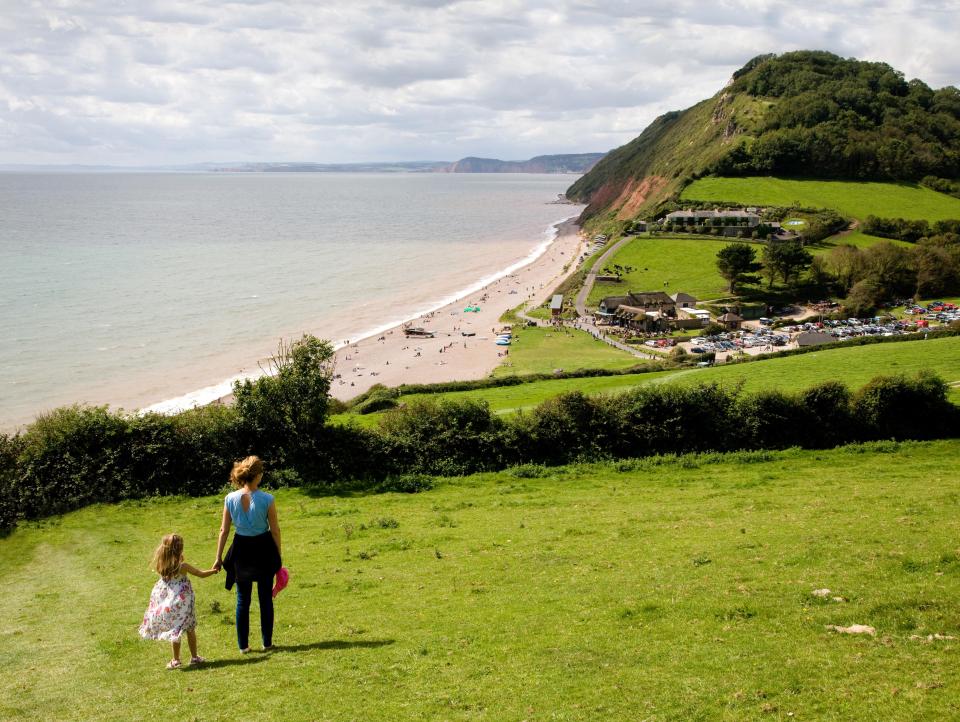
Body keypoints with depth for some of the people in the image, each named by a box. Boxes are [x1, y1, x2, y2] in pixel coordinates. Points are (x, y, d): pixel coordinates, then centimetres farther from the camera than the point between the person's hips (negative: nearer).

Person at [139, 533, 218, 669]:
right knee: (190, 630, 13)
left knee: (175, 631, 13)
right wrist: (213, 571, 12)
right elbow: (201, 574, -7)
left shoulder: (161, 566, -9)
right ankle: (194, 657, 22)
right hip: (182, 601, -3)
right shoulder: (183, 566, -18)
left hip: (167, 602, 3)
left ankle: (175, 660, 15)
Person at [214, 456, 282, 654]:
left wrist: (219, 558, 4)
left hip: (241, 550, 2)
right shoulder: (267, 500, -16)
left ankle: (243, 645, 17)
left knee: (242, 600, 14)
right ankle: (267, 642, 20)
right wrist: (278, 556, 4)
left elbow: (223, 530, -5)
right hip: (263, 550, -2)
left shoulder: (230, 499, -10)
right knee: (265, 598, 14)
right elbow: (275, 530, -8)